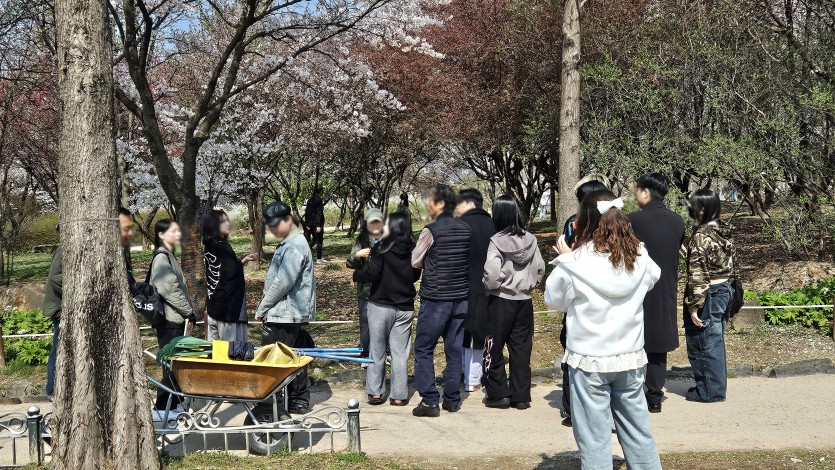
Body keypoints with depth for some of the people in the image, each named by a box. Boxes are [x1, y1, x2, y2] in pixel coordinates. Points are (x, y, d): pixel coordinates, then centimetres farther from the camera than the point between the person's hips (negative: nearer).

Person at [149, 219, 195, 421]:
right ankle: (161, 409, -2)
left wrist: (187, 311, 13)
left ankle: (174, 404, 19)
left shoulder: (169, 257, 18)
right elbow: (170, 289, -19)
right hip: (169, 320, -10)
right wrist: (188, 311, -12)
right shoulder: (162, 258, -12)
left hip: (176, 319, 10)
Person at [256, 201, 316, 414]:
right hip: (295, 316, 10)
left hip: (284, 316, -10)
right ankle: (299, 404, 19)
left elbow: (283, 282, -21)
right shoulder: (288, 244, 17)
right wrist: (265, 308, 16)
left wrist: (261, 309, -12)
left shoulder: (295, 246, -16)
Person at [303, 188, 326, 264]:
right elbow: (319, 213, -18)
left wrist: (307, 224, 17)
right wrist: (318, 225, -20)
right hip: (317, 223, -7)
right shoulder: (319, 200, -13)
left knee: (314, 240, 19)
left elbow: (306, 212, 12)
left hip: (311, 224, 7)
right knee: (319, 241, 1)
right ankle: (319, 259, 3)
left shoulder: (310, 200, 10)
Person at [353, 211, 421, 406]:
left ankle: (375, 392, 13)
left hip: (380, 305, -3)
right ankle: (399, 395, 9)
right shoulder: (413, 250, 0)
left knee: (377, 350, 9)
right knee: (400, 352, 7)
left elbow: (371, 273, -17)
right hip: (405, 308, 3)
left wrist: (356, 275, 1)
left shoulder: (382, 247, -12)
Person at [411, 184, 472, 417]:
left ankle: (429, 401, 1)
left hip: (435, 299, -6)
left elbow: (415, 262, -4)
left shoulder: (431, 231, -14)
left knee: (423, 349, 4)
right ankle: (452, 399, 18)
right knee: (454, 349, 13)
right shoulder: (465, 229, 3)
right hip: (461, 297, 6)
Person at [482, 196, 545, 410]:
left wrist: (490, 286, -2)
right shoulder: (530, 240, -2)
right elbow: (540, 268, 3)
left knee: (494, 349, 10)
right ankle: (521, 396, 15)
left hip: (500, 301, -4)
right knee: (521, 349, 11)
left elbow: (491, 273, -21)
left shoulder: (497, 241, -16)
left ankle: (498, 394, 13)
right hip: (524, 301, 4)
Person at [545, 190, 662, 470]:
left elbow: (554, 300, 1)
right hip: (630, 357, 4)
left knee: (594, 437, 5)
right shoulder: (639, 258, -4)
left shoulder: (575, 263, -15)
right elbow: (654, 276, 20)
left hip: (589, 360, -4)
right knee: (638, 431, 16)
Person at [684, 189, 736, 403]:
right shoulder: (724, 232, 5)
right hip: (724, 290, 8)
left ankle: (710, 390, 13)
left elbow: (697, 275, -21)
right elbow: (728, 267, 11)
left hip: (708, 295, -8)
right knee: (715, 342, 18)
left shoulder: (701, 237, -20)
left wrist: (693, 306, -18)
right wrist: (725, 290, 18)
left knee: (703, 344, 5)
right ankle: (716, 386, 28)